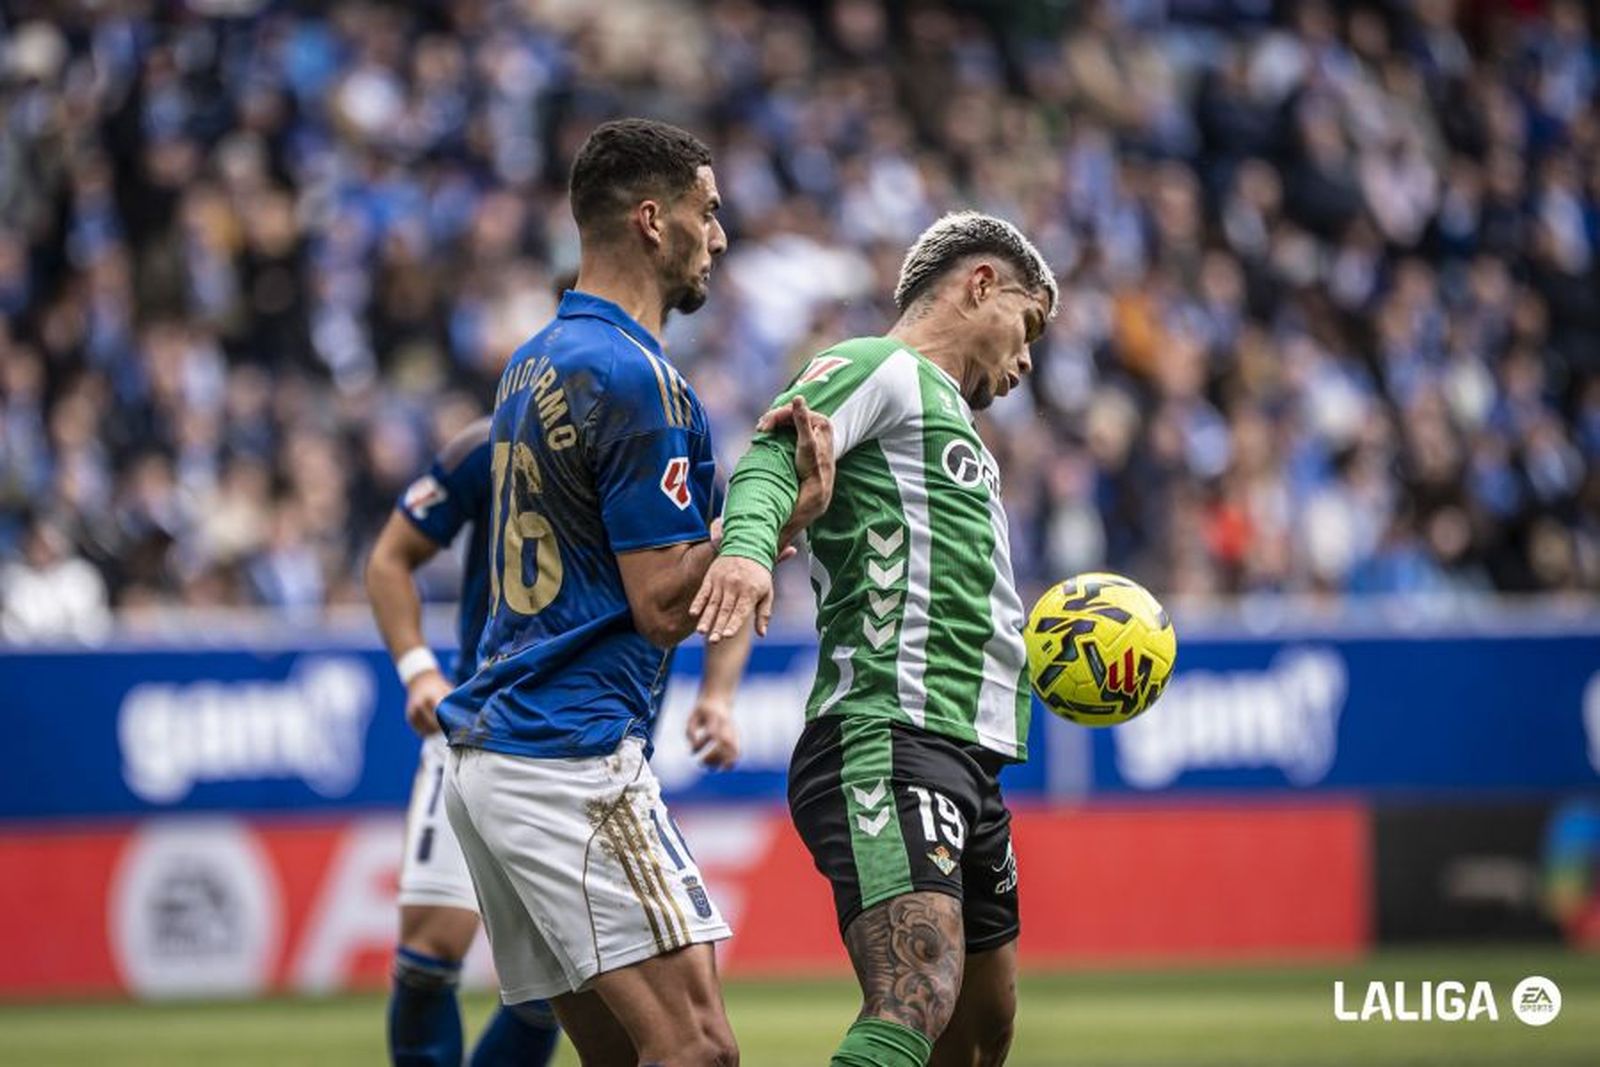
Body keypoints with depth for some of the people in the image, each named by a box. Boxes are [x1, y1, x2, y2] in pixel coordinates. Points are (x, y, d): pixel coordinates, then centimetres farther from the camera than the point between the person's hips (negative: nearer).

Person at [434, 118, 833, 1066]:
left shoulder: (536, 364, 17)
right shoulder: (637, 380, -13)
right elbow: (666, 606, -15)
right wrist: (788, 515, -8)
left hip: (486, 750, 10)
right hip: (570, 763, -10)